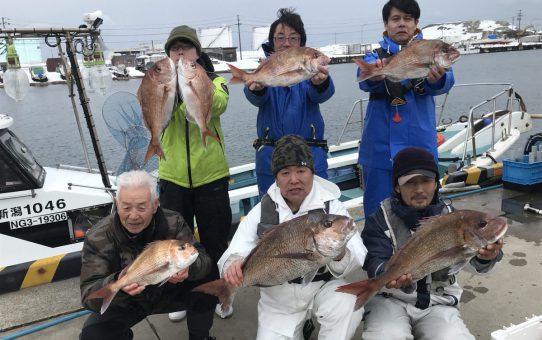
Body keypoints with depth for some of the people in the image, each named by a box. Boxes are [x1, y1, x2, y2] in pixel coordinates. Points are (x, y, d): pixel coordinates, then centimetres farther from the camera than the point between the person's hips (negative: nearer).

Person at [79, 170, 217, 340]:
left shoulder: (173, 223, -20)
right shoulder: (97, 238, -24)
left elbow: (203, 259, -22)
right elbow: (89, 296, -28)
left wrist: (187, 268, -47)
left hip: (167, 292, 1)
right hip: (124, 304, 0)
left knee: (206, 283, -20)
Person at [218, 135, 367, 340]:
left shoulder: (331, 206, -13)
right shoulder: (261, 211, -9)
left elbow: (357, 262, -23)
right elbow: (232, 255, -12)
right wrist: (234, 266, -37)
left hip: (323, 287, -2)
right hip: (279, 297, 3)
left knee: (348, 306, -30)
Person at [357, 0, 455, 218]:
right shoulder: (375, 57, 7)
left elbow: (444, 83, -14)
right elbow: (364, 80, -16)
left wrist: (436, 78, -38)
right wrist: (374, 75, -40)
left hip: (420, 147, 0)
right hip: (381, 148, 0)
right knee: (378, 211, 7)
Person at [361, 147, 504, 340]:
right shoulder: (380, 219, -6)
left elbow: (470, 258, -13)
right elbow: (375, 263, -17)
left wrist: (484, 257, -39)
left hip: (437, 302, 3)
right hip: (390, 298, -2)